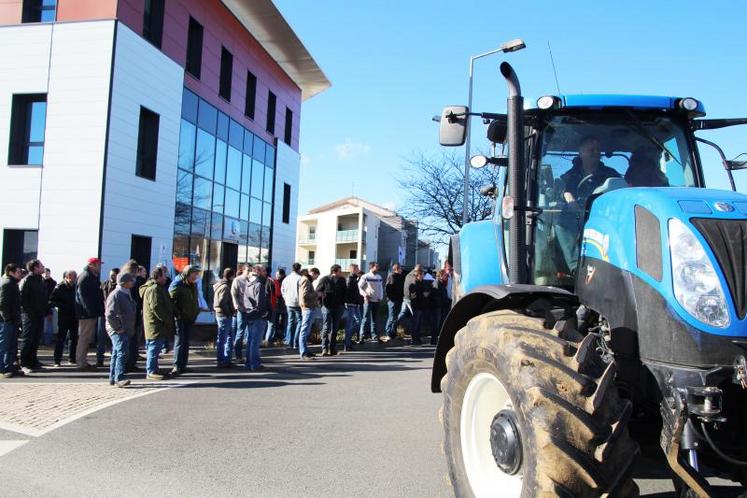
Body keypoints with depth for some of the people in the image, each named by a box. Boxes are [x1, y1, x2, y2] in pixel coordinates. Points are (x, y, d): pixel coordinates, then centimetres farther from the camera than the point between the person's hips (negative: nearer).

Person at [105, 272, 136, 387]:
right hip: (118, 330, -10)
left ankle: (113, 378, 22)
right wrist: (118, 328, -19)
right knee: (122, 352, -17)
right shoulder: (115, 295, -16)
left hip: (126, 330, 10)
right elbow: (110, 314, -23)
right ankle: (119, 378, -20)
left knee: (116, 353, 15)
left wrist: (131, 329, 19)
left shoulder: (127, 294, 16)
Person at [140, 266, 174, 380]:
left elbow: (166, 305, 24)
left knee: (153, 349, 16)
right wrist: (167, 319, -19)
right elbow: (156, 307, -24)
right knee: (154, 348, -6)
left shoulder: (158, 288, 19)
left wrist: (168, 319, 18)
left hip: (158, 325, 11)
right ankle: (151, 372, -2)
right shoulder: (154, 289, -16)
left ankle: (151, 370, 24)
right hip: (155, 325, -11)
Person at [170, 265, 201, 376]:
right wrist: (177, 314, -18)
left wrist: (196, 312, 14)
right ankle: (177, 366, -7)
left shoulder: (193, 286, 13)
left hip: (190, 318, 8)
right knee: (180, 341, -9)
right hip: (180, 318, -8)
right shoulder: (177, 285, -12)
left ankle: (183, 365, 16)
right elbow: (170, 301, -15)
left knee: (186, 342, 10)